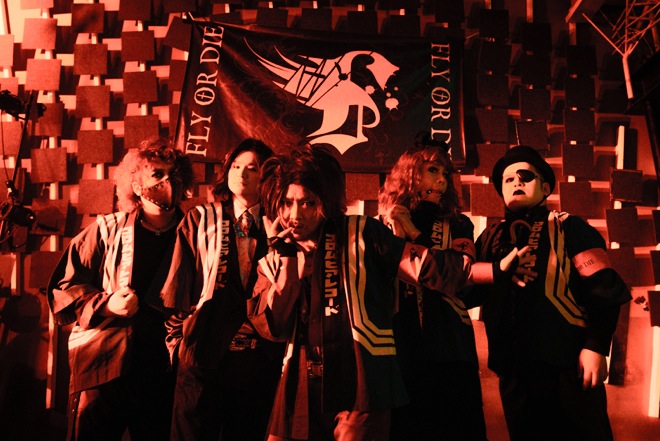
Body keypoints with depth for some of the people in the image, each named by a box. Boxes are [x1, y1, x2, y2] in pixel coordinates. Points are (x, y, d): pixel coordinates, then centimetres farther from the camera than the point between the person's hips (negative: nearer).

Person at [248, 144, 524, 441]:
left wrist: (497, 269, -15)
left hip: (361, 386, -3)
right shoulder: (273, 262, 11)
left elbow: (420, 264, -5)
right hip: (300, 392, 3)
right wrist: (286, 259, -7)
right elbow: (272, 328, -1)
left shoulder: (361, 234, 3)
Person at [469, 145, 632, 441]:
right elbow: (471, 291, 13)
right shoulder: (489, 238, 15)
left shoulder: (568, 228, 3)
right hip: (513, 369, 4)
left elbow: (605, 291, -5)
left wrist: (596, 347, -15)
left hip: (567, 364, -3)